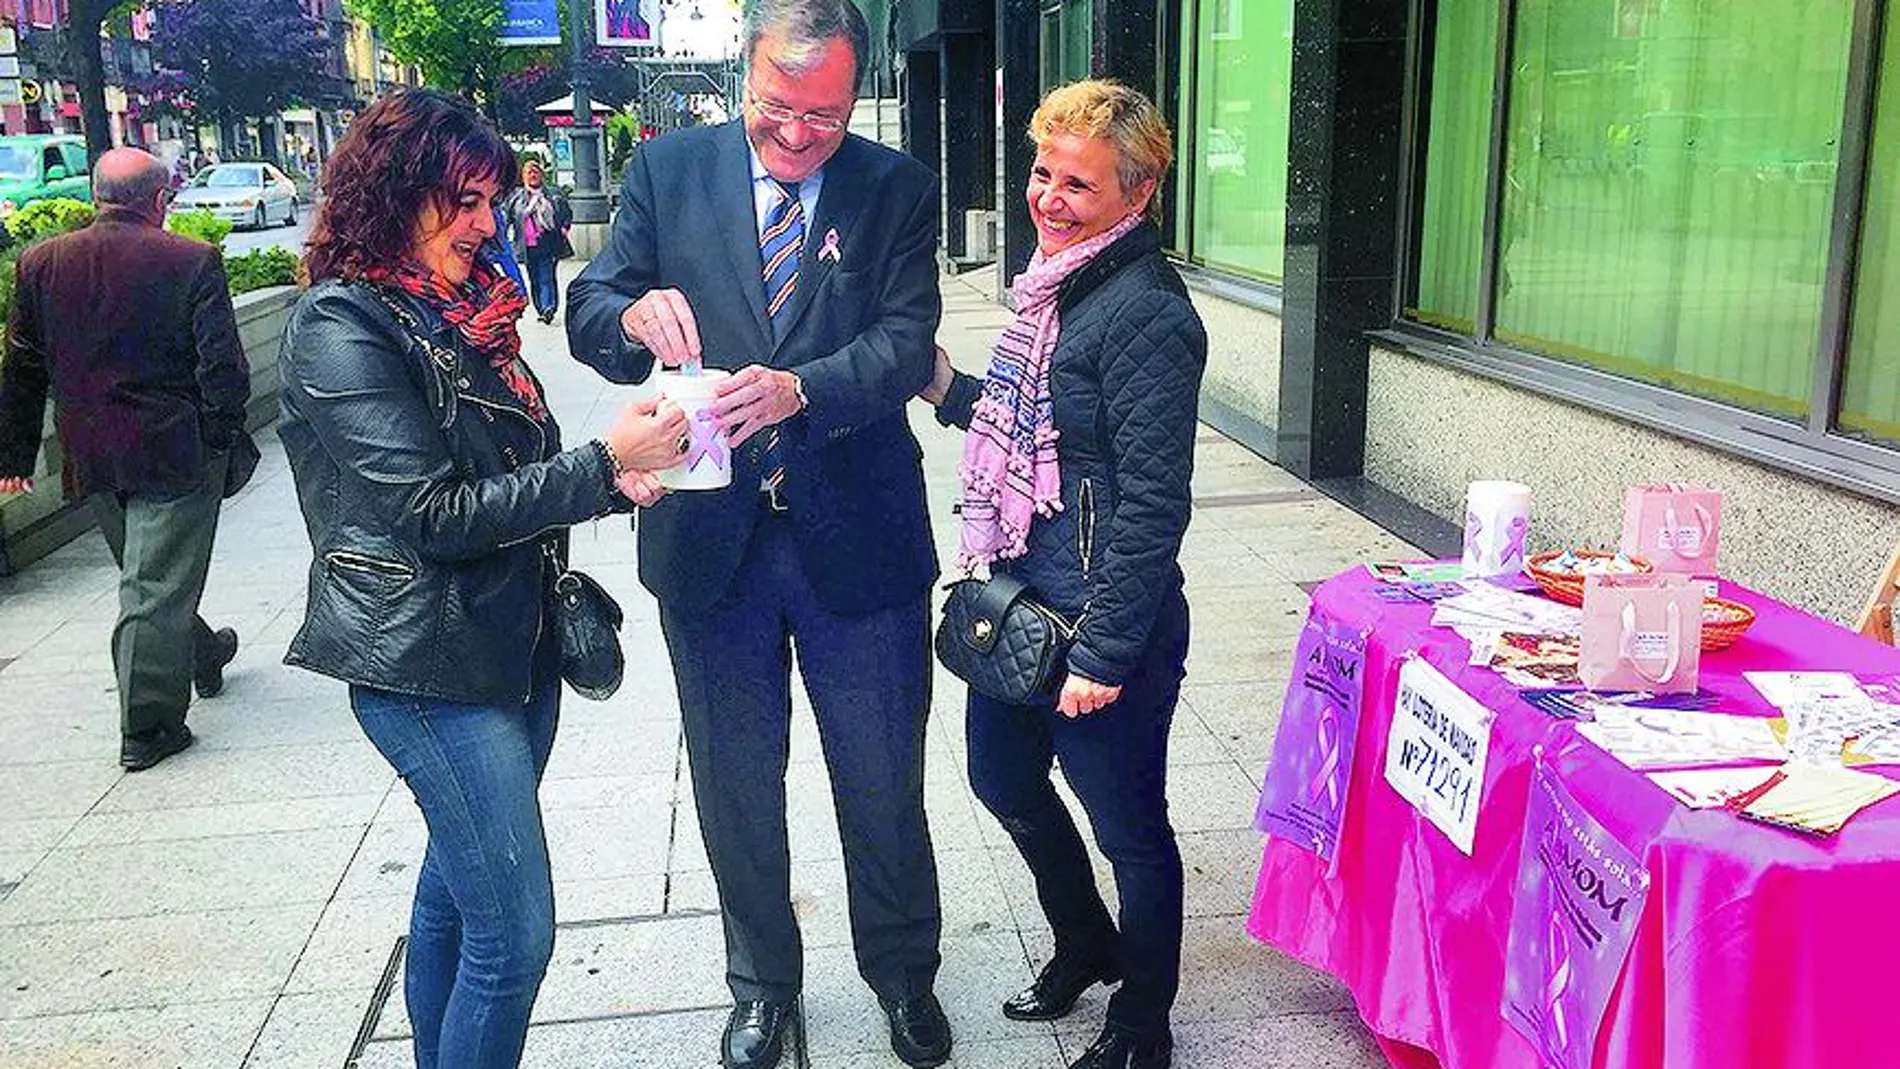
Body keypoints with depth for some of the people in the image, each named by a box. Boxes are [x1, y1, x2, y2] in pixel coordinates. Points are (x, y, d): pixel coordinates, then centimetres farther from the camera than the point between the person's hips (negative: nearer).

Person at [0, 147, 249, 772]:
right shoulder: (192, 261, -12)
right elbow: (223, 366, -14)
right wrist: (225, 438, -1)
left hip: (92, 460, 5)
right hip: (174, 451, -5)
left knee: (145, 574, 23)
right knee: (158, 585, 0)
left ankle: (202, 655, 43)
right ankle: (146, 728, 4)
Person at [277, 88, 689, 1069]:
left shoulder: (463, 308, 11)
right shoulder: (341, 325, -13)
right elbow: (434, 513, -19)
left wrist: (613, 479, -6)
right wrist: (601, 463, -20)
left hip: (515, 644, 8)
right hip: (428, 664, -8)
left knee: (456, 892, 20)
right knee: (516, 930, -6)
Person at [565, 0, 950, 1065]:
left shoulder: (899, 188, -2)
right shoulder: (669, 169, 1)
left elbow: (906, 342, -12)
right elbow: (586, 311, -1)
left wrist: (798, 388, -32)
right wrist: (634, 314, -25)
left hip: (857, 540, -1)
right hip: (711, 538, 1)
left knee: (885, 784, 13)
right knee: (736, 788, 17)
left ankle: (905, 976, 39)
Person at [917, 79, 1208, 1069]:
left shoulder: (1145, 312, -19)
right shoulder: (1055, 283, 8)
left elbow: (1152, 503, -22)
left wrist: (1103, 654, -21)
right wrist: (951, 391, 5)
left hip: (1098, 622, -10)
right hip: (1015, 600, 10)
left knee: (1129, 829, 9)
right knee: (1005, 780, 25)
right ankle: (1084, 946, 50)